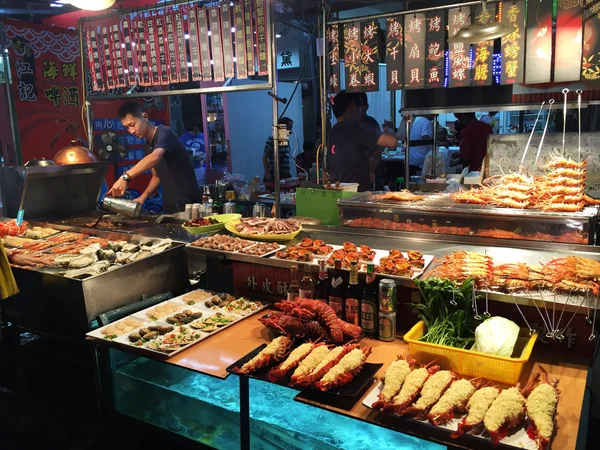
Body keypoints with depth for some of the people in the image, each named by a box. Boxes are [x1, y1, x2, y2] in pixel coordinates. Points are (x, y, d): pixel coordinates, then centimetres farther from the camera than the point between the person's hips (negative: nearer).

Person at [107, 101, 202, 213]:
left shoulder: (164, 133, -15)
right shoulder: (149, 144, 12)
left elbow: (155, 157, -36)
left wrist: (125, 177, -47)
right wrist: (143, 197, 2)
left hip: (188, 204, -8)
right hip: (169, 205, 8)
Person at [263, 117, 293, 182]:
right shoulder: (272, 139, -9)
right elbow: (265, 157, -11)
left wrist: (288, 172, 17)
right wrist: (267, 173, -17)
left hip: (285, 175, 8)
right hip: (274, 175, -7)